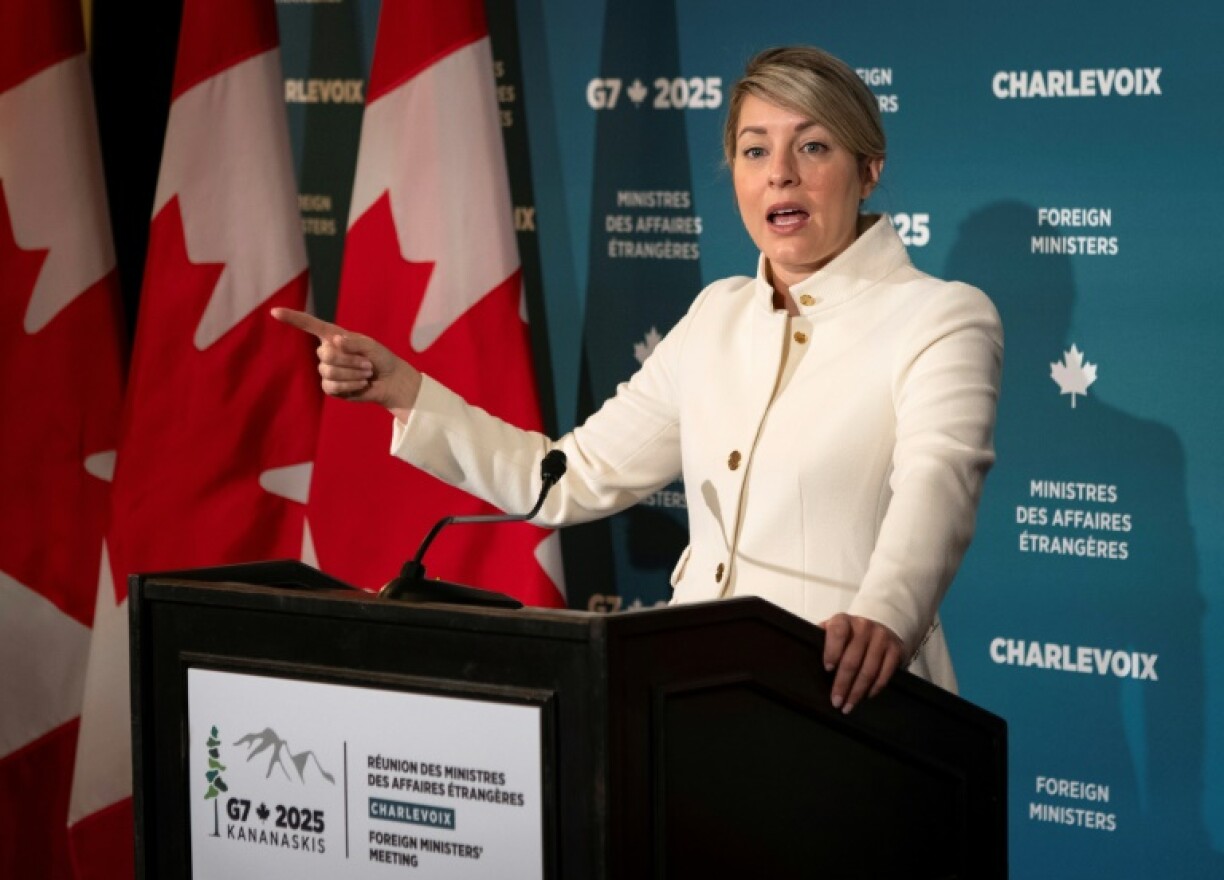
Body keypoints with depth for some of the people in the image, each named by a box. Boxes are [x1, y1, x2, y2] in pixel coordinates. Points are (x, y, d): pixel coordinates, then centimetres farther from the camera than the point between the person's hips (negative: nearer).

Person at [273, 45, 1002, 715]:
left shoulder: (943, 320, -3)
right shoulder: (718, 318, 16)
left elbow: (935, 485, -22)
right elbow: (577, 480, 19)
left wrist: (884, 615, -42)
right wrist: (403, 391, 11)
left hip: (842, 700, -5)